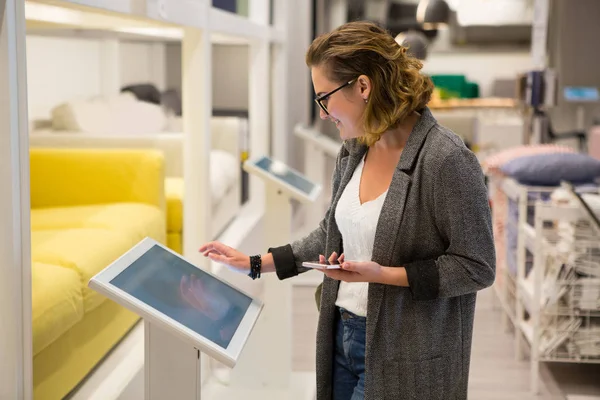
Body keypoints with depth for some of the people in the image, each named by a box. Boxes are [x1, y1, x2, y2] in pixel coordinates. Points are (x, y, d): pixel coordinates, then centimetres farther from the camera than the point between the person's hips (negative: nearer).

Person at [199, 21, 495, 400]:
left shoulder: (447, 160, -19)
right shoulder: (354, 150, 4)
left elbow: (476, 267, -16)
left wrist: (384, 275, -23)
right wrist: (256, 263, 15)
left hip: (401, 358, -7)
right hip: (343, 338, 7)